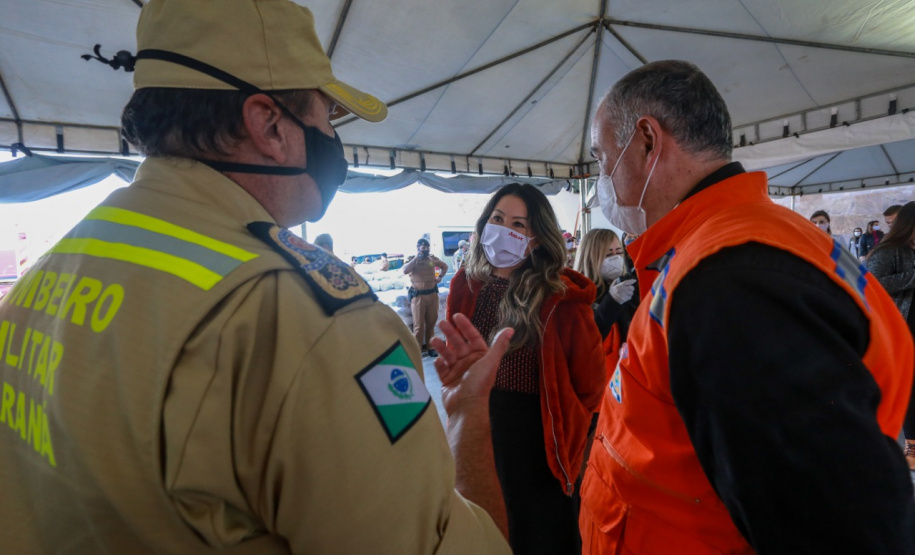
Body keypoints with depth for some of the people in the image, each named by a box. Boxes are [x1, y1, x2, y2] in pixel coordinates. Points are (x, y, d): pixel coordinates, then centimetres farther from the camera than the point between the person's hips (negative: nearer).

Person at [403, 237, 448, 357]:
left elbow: (445, 266, 26)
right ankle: (417, 350, 6)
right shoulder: (412, 260, 1)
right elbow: (405, 270, -21)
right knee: (419, 324, -2)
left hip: (432, 294, 3)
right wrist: (416, 257, -15)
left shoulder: (433, 258, 8)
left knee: (431, 322, 11)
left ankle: (430, 347, 23)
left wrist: (440, 277, 10)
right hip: (418, 296, -3)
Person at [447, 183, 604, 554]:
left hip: (537, 442, -4)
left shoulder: (562, 298, -18)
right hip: (475, 431, 4)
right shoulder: (465, 284, -6)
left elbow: (589, 384, -9)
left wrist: (564, 432, -3)